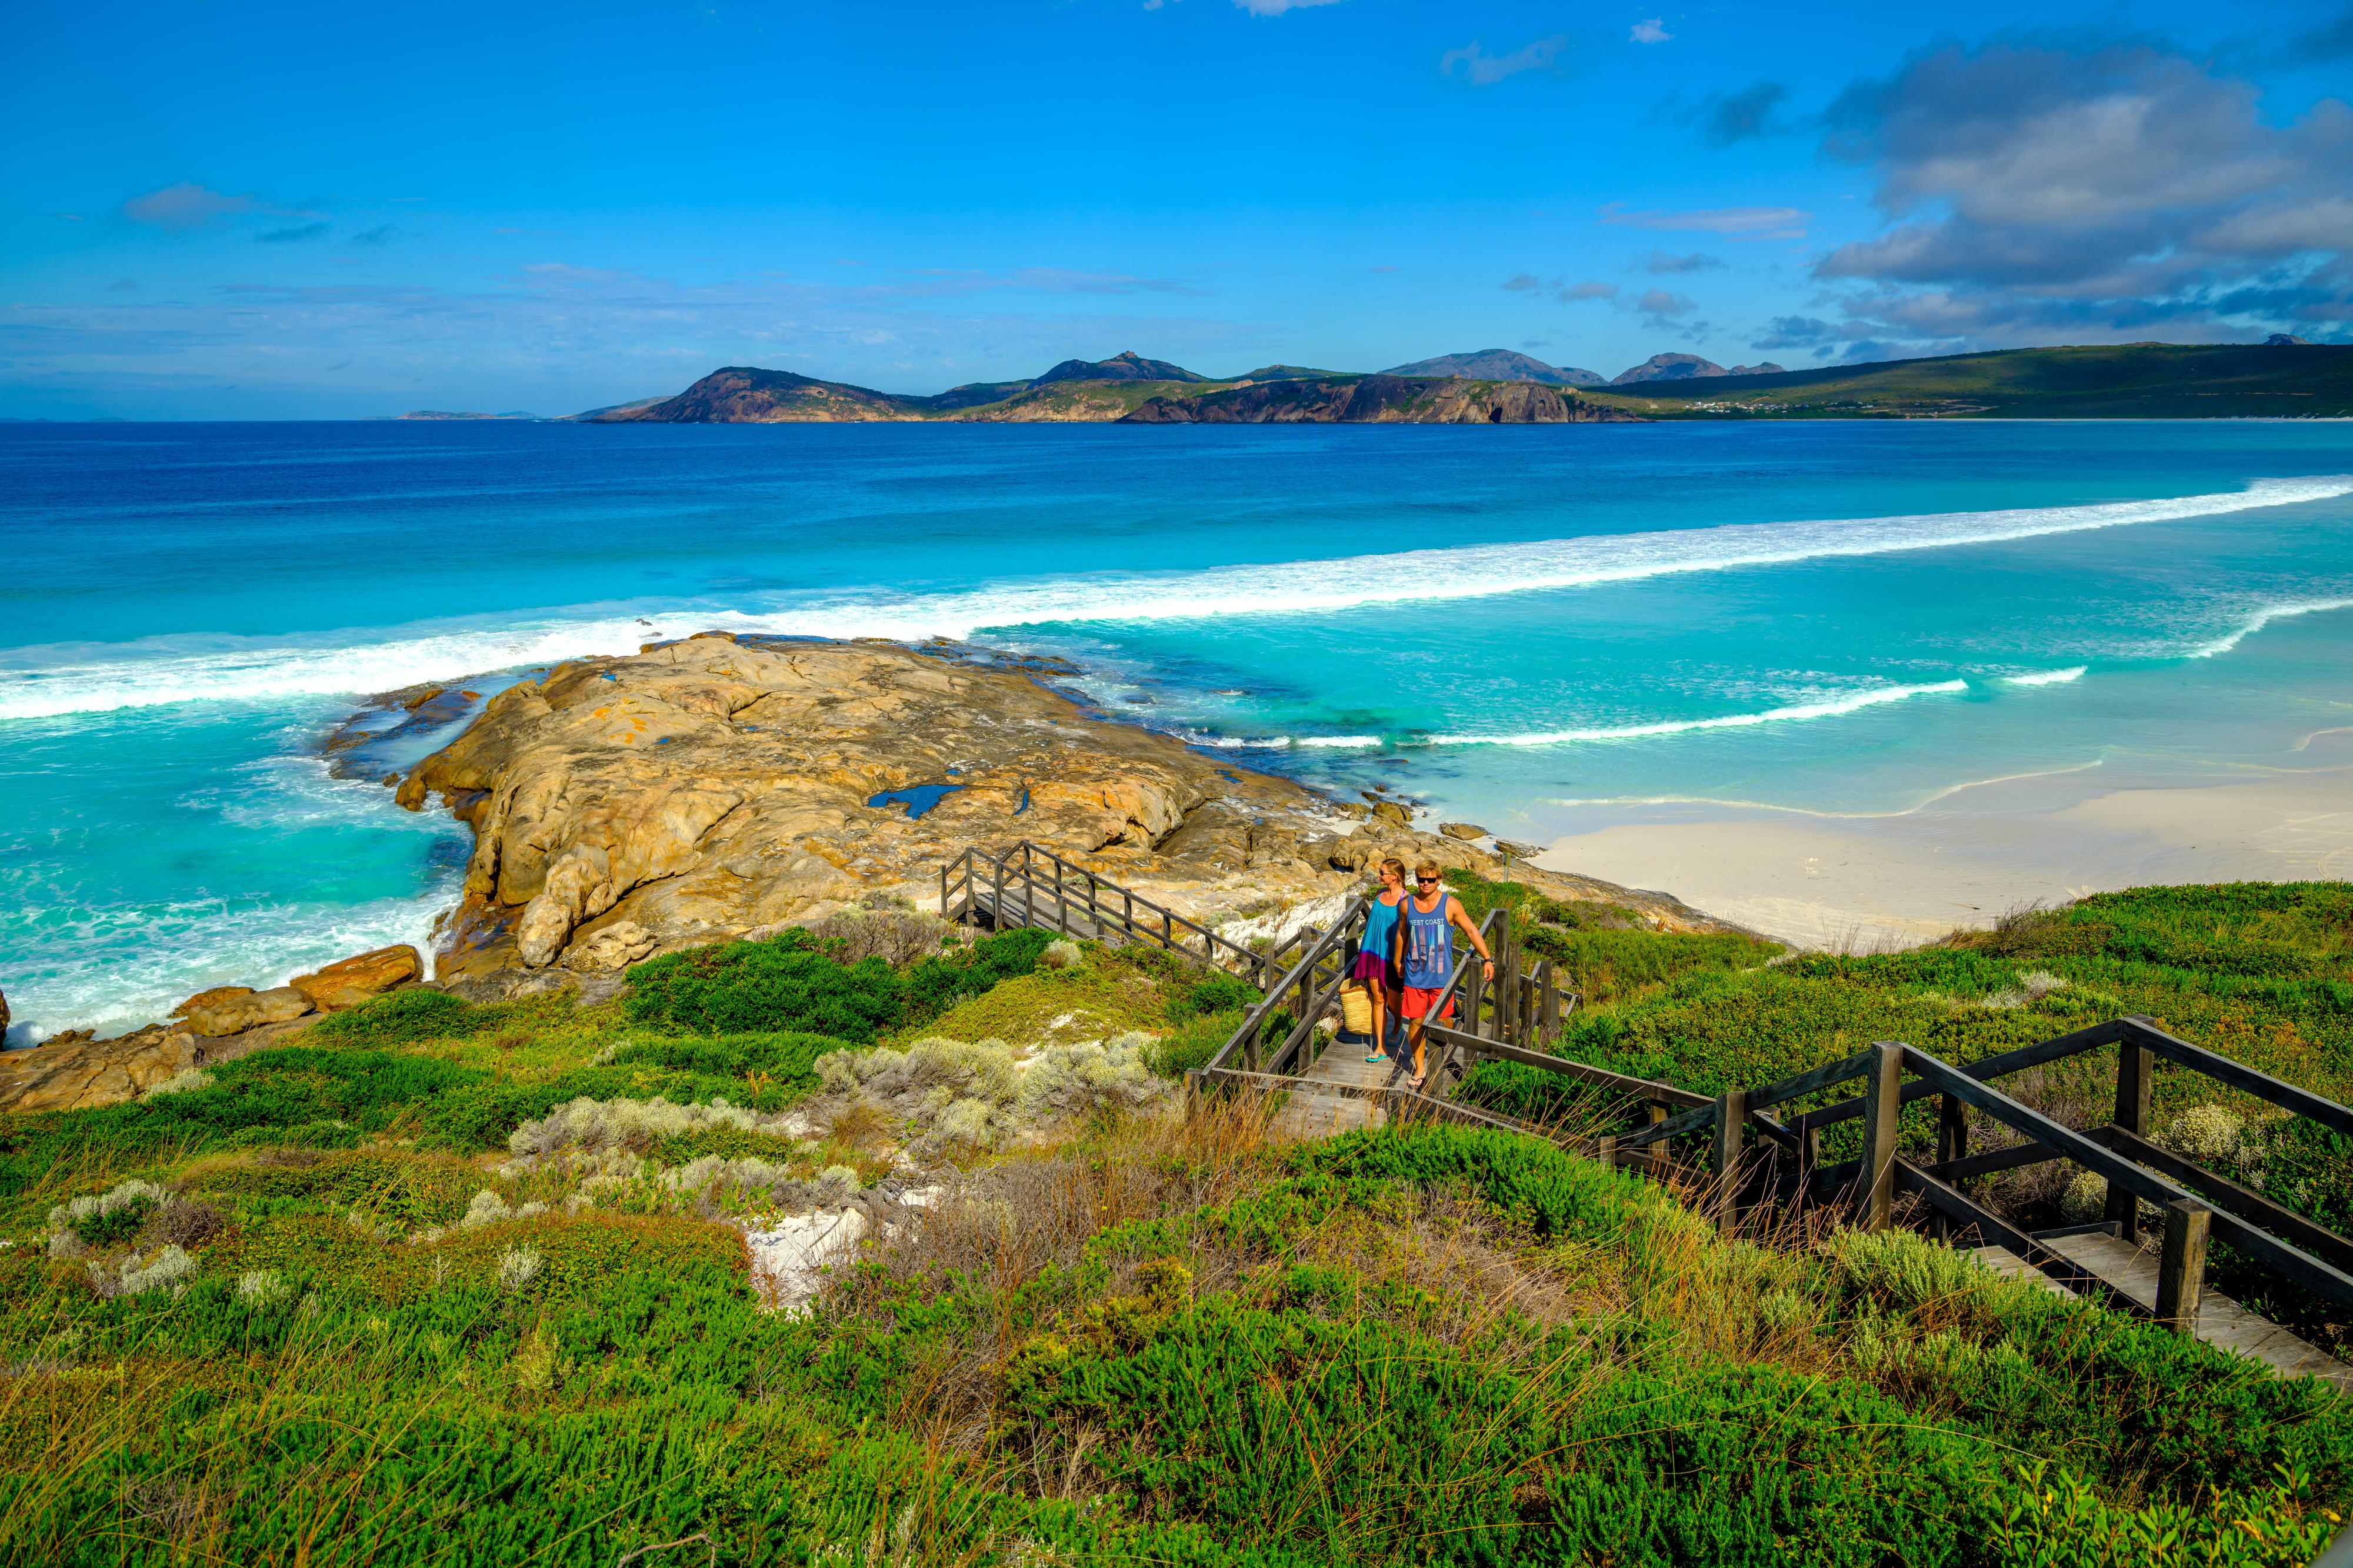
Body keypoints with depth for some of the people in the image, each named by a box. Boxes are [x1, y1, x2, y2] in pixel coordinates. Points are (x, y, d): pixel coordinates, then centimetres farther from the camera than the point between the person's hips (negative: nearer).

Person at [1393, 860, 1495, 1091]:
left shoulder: (1450, 904, -5)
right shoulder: (1407, 905, 2)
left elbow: (1472, 931, 0)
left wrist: (1488, 959, -4)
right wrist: (1398, 961, 25)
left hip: (1441, 976, -2)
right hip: (1414, 975, 2)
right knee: (1415, 1021, 2)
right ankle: (1419, 1067, 14)